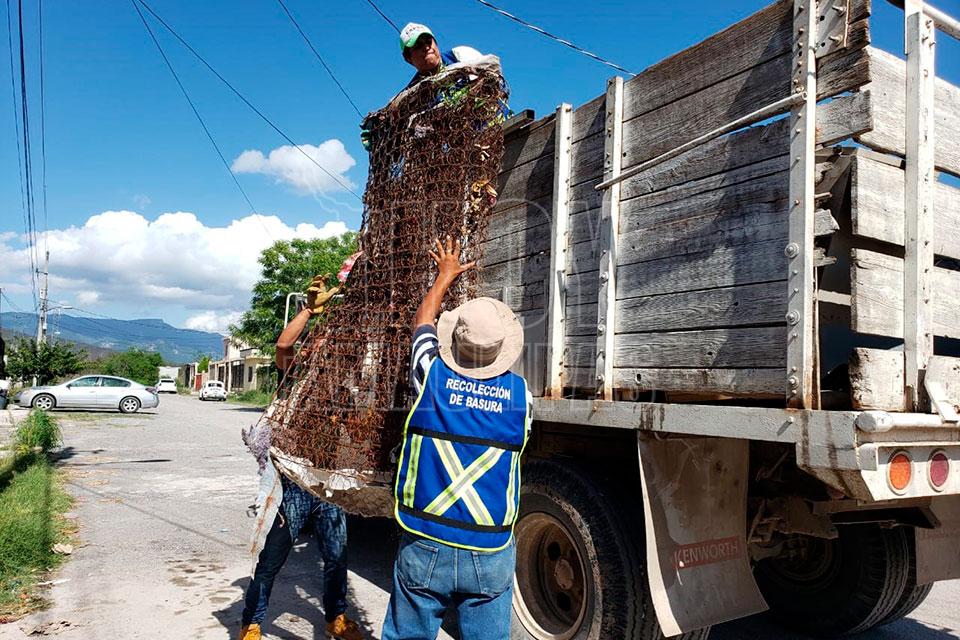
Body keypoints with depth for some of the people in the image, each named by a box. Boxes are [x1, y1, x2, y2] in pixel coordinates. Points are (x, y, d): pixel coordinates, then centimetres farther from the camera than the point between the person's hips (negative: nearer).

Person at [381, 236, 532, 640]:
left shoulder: (432, 377, -7)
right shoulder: (520, 394, -6)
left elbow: (423, 322, 13)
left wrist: (445, 276, 29)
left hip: (425, 548, 0)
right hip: (491, 557, 1)